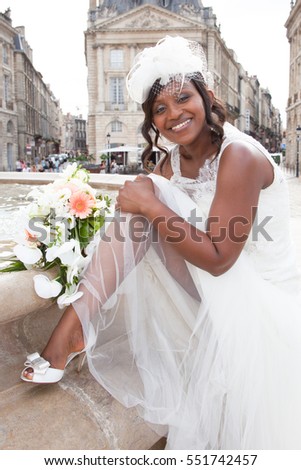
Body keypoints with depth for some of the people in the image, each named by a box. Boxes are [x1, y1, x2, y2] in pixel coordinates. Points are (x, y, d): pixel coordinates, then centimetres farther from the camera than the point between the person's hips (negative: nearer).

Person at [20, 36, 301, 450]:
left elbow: (218, 258, -25)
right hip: (210, 283, 6)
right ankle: (76, 323, -16)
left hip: (257, 297, -5)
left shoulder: (239, 155, -21)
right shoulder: (175, 159, 4)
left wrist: (151, 207, -23)